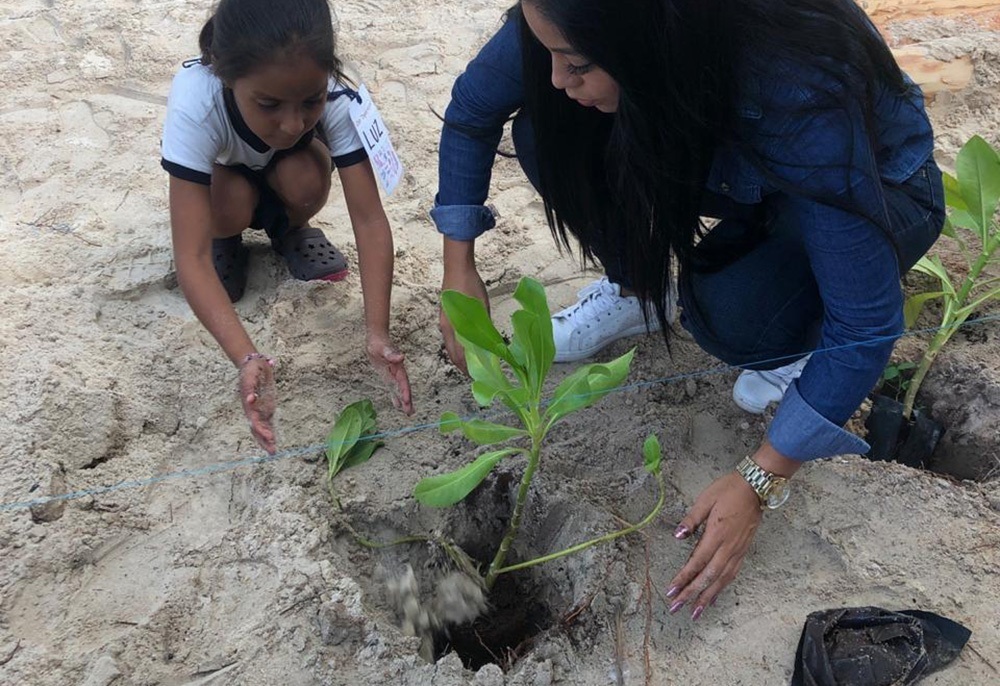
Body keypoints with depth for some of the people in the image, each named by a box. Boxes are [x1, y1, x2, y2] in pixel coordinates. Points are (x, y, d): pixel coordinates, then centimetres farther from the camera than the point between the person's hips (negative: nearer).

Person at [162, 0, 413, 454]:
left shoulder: (336, 99, -36)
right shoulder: (195, 104, -41)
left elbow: (369, 219, -37)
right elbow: (190, 258, -45)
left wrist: (377, 333, -49)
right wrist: (246, 359, -58)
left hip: (285, 171, 1)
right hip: (220, 175, -1)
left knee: (305, 180, -32)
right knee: (231, 205, -34)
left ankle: (288, 229, 3)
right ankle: (226, 239, 2)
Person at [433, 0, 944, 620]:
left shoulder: (804, 97, -40)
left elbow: (868, 323, -34)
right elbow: (473, 109, -8)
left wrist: (759, 481, -33)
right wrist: (459, 267, -9)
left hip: (878, 189, -4)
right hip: (732, 168, 5)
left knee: (726, 313, -36)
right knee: (547, 139, -19)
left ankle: (797, 338, -1)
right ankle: (637, 285, 5)